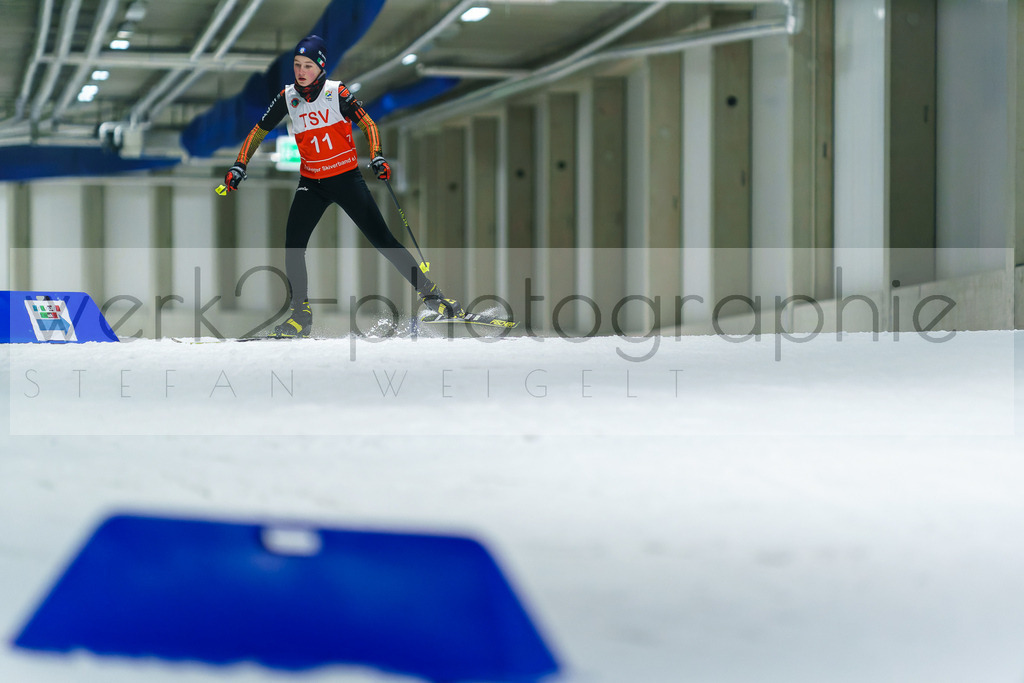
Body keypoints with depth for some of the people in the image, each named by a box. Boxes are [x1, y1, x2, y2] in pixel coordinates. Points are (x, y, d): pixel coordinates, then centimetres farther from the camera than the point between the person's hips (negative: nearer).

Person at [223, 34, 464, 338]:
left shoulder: (337, 93, -11)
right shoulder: (288, 97, -1)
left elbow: (368, 124, -7)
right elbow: (259, 131, 8)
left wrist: (377, 158, -22)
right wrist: (239, 166, 0)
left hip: (347, 178, -3)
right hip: (311, 184, 3)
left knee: (382, 239, -7)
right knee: (293, 244, -12)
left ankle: (430, 294, 3)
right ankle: (301, 315, -2)